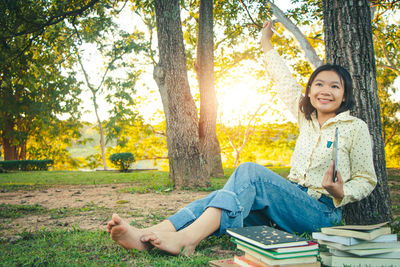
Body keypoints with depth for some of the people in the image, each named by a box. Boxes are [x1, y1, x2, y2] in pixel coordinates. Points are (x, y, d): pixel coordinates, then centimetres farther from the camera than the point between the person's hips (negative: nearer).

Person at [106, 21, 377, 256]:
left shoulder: (355, 127, 2)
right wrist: (266, 43, 31)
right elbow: (285, 82, 23)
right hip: (289, 204, 5)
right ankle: (147, 236, -37)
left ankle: (187, 239, -44)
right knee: (227, 197, -23)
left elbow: (367, 180, 4)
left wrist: (341, 193, -17)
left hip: (321, 213, -5)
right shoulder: (307, 119, 15)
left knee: (250, 171, -31)